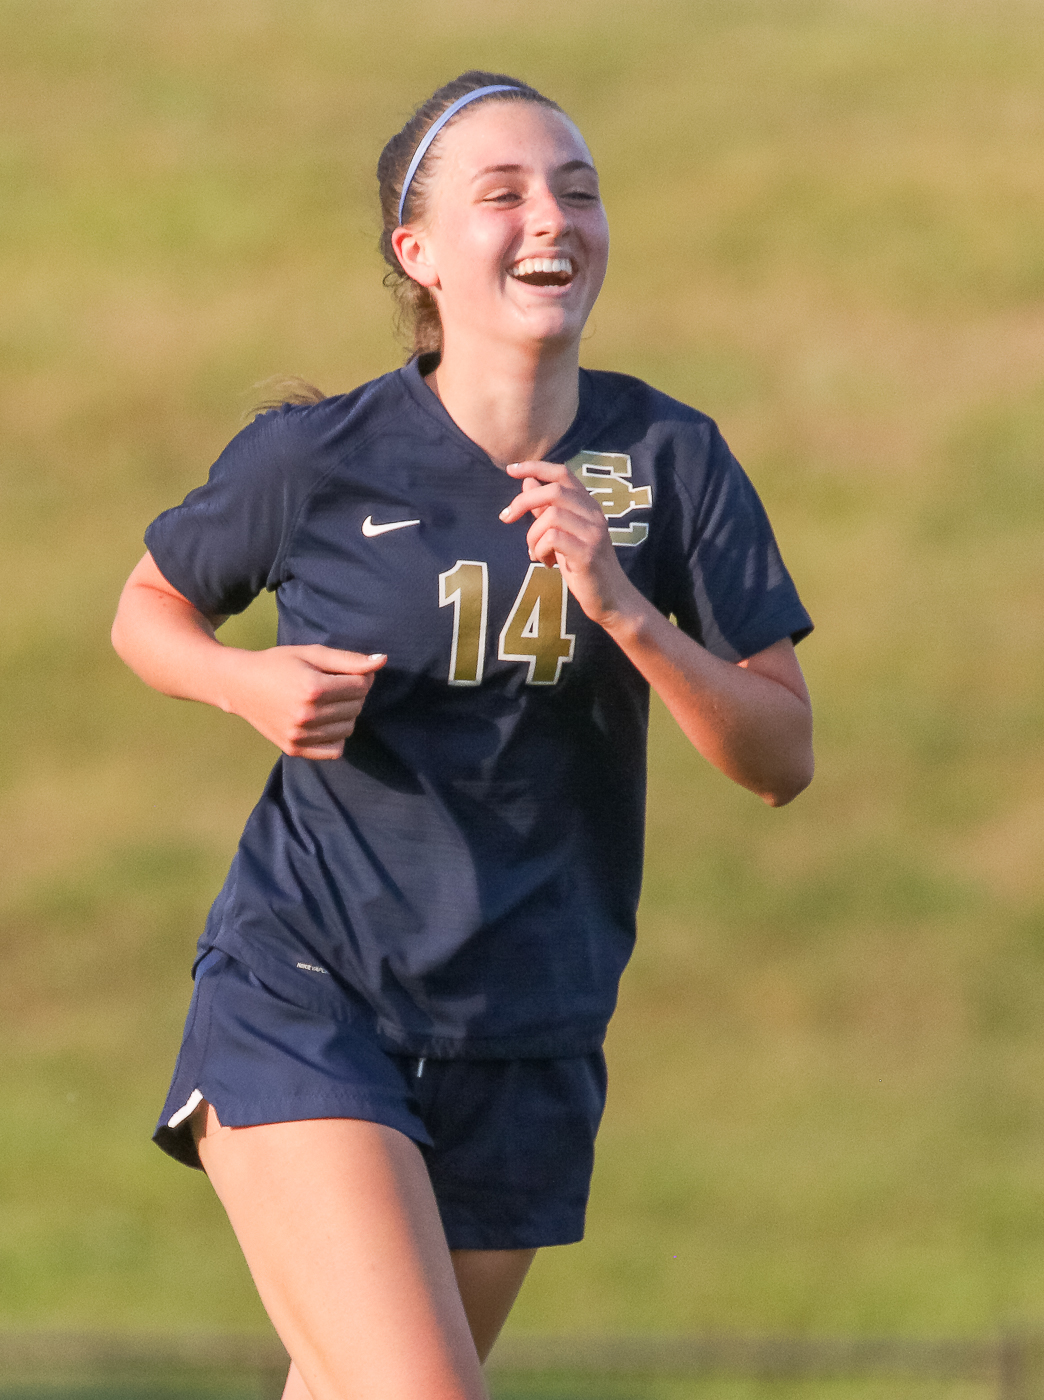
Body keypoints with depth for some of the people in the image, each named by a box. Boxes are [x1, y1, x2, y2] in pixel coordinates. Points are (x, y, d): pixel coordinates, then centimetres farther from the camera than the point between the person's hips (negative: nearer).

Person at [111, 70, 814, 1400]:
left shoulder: (669, 460, -3)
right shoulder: (317, 458, -8)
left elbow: (782, 761, -4)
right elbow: (148, 612, 11)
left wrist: (619, 607, -19)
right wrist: (251, 683, -11)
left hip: (527, 1044, 4)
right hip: (302, 1004, -4)